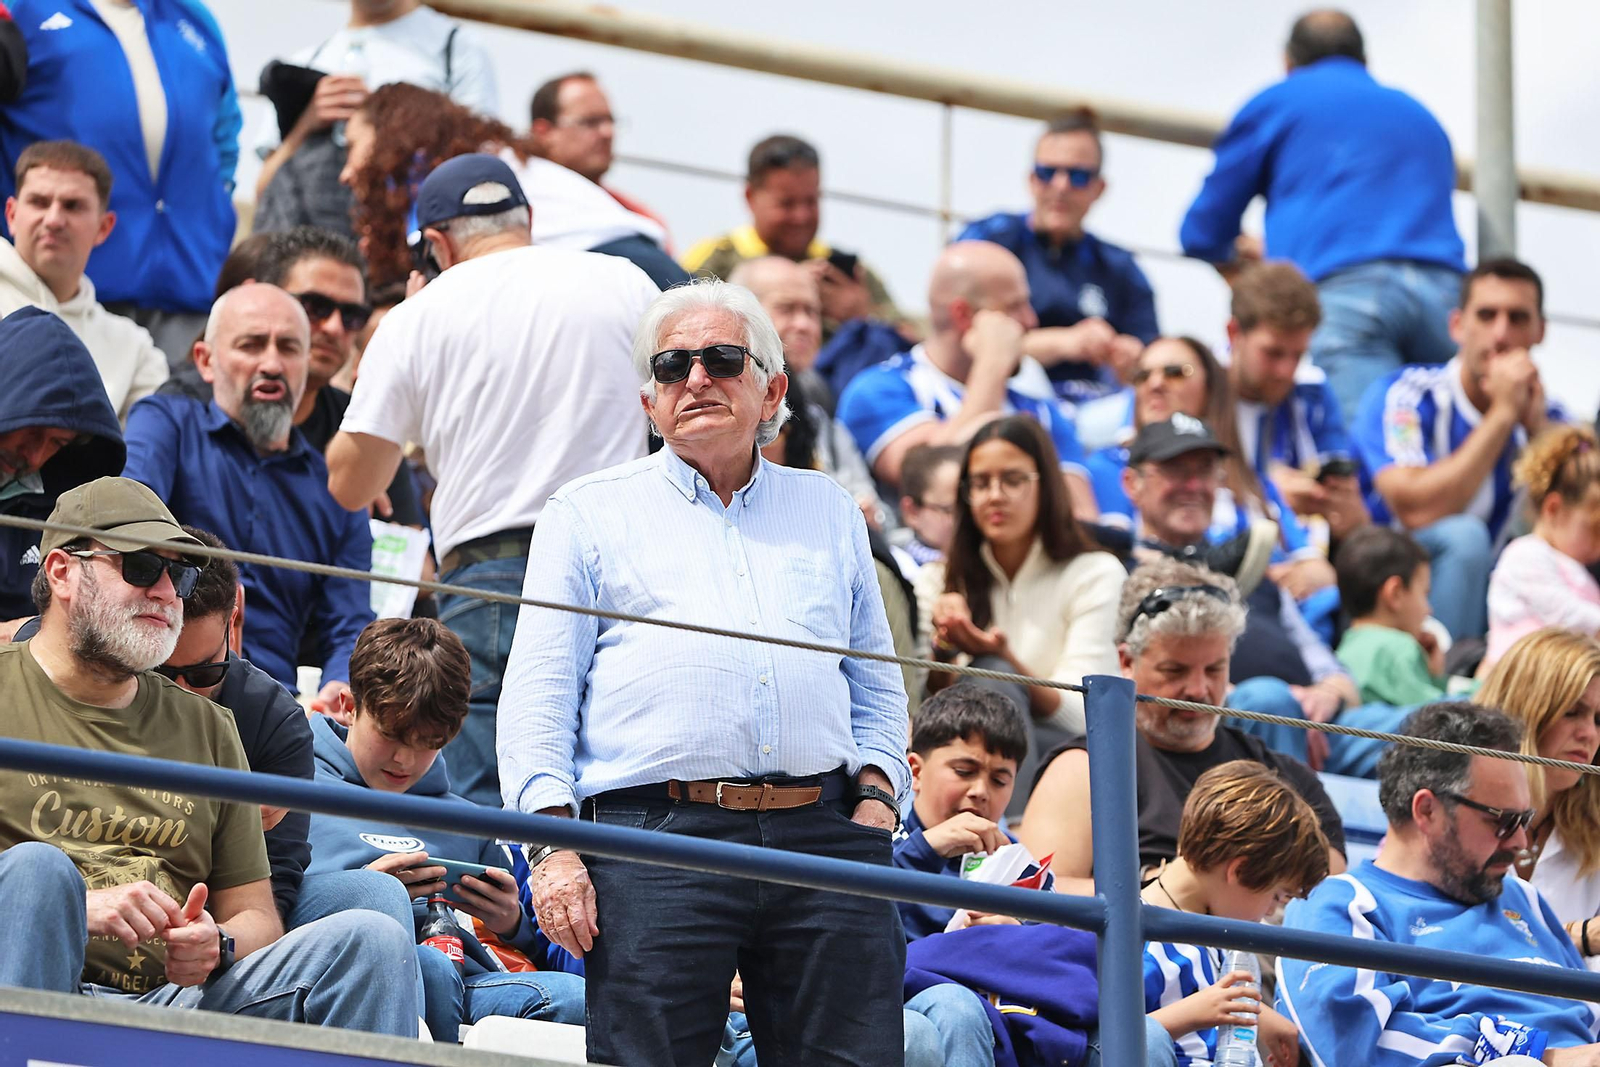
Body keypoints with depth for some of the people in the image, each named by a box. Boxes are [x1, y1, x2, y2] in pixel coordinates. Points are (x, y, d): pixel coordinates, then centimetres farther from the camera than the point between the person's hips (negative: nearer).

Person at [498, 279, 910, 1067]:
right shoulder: (590, 513, 13)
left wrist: (875, 796, 5)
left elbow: (877, 687, 24)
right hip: (656, 838, -3)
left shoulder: (829, 512, 23)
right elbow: (537, 698, 6)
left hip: (821, 832, 3)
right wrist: (553, 845, -7)